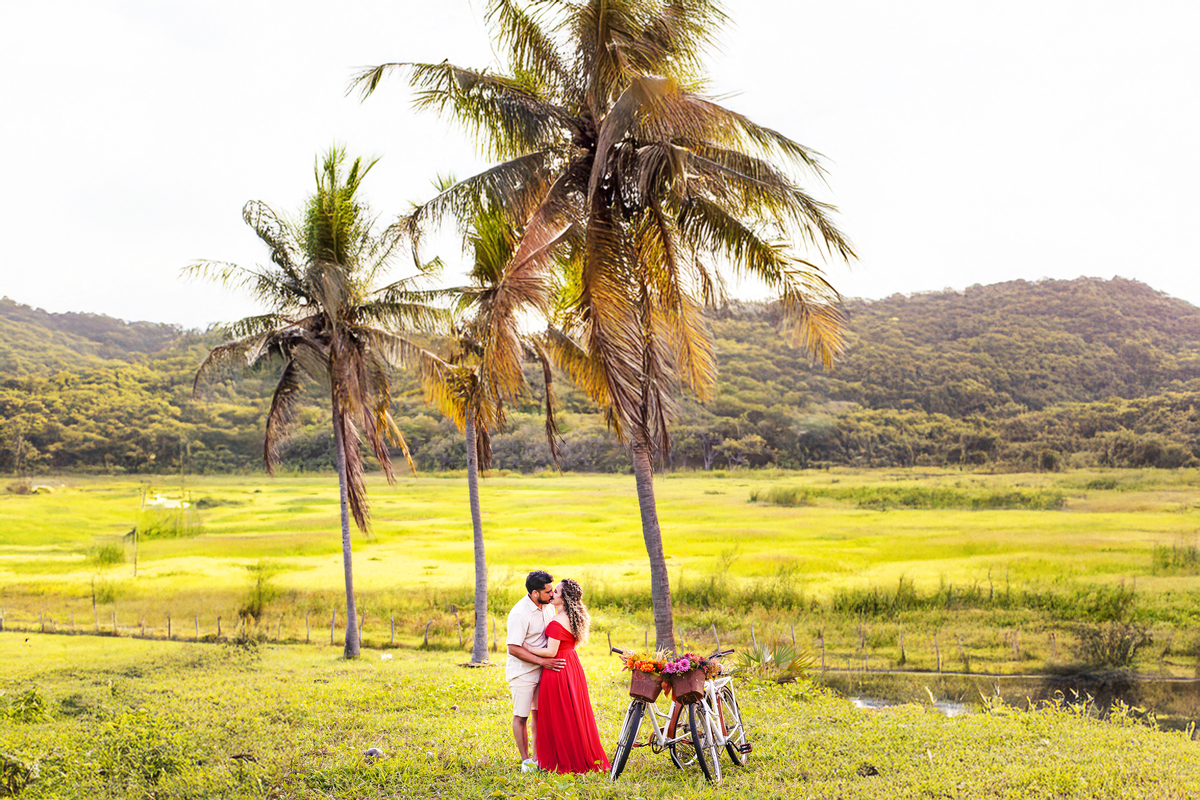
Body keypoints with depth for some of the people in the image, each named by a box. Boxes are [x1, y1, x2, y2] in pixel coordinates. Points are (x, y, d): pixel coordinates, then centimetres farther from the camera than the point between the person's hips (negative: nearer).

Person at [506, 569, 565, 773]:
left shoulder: (544, 606, 3)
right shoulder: (519, 613, -23)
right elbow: (514, 648, -24)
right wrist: (542, 661, -23)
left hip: (541, 670, 8)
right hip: (523, 672, -8)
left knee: (539, 713, 13)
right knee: (521, 716, 3)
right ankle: (526, 760, 13)